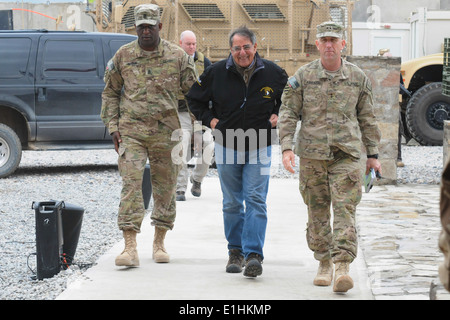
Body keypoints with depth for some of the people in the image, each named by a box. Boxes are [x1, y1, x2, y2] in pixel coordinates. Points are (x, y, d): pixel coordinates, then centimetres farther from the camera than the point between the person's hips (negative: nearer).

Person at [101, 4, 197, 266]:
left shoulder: (178, 56, 2)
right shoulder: (123, 56, 4)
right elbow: (110, 92, 12)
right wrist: (113, 126, 3)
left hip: (167, 134, 1)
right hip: (131, 133, 0)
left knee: (165, 188, 7)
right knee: (131, 185, -11)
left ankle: (159, 243, 21)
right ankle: (130, 248, -14)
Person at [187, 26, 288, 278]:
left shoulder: (272, 73, -4)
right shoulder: (217, 73, -3)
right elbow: (195, 99, 12)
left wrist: (279, 116, 3)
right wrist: (210, 119, 1)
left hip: (259, 148, -1)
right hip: (226, 147, 2)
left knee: (256, 200, -10)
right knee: (232, 203, 7)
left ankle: (254, 254, -14)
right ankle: (236, 250, 19)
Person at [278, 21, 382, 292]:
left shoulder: (358, 78, 6)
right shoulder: (303, 76, 2)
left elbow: (367, 118, 13)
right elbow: (288, 113, 2)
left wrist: (373, 154, 12)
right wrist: (287, 147, -11)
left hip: (347, 153, 0)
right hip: (312, 153, 1)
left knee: (345, 209, -11)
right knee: (317, 211, 7)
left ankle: (342, 268, -17)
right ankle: (324, 264, 22)